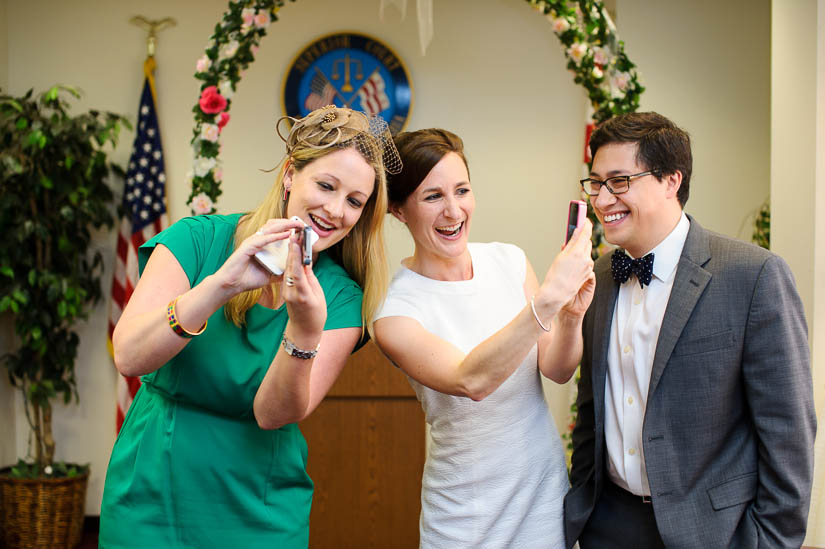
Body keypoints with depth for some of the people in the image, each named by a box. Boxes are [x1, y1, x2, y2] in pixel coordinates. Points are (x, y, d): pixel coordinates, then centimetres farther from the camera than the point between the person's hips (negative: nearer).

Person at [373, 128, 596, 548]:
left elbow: (557, 370, -2)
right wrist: (547, 298, -39)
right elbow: (471, 381, -31)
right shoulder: (394, 310, -17)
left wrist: (572, 316, -22)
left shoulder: (509, 261, -4)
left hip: (545, 485, 4)